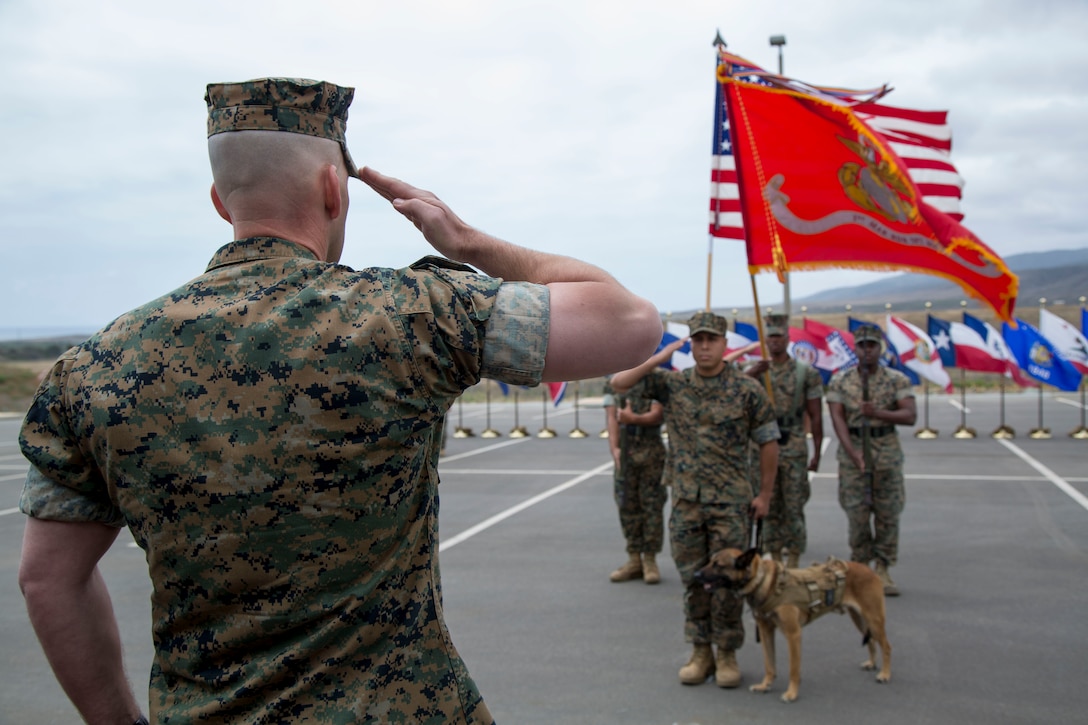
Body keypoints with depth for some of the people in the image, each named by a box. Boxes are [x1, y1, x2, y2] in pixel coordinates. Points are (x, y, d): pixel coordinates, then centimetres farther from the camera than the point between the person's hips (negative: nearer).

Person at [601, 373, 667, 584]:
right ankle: (634, 560, 15)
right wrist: (614, 448, -11)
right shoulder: (613, 384, 11)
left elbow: (657, 415, -10)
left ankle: (650, 560, 8)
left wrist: (634, 418, -30)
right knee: (627, 507, 6)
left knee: (652, 505, -1)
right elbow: (611, 417, 2)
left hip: (651, 452, -3)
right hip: (625, 453, 3)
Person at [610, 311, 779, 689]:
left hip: (730, 502, -2)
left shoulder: (746, 389, -5)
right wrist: (658, 359, -15)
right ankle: (701, 652, 23)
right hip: (686, 501, 3)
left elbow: (768, 441, 1)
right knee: (693, 579, 10)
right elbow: (619, 383, -4)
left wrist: (765, 494, 2)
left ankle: (727, 654, 18)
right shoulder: (672, 383, 2)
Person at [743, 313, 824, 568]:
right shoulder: (755, 370, 6)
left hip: (793, 449, -2)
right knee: (769, 506, 8)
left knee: (794, 507, 1)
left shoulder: (806, 373, 0)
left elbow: (816, 416, 0)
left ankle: (794, 560, 11)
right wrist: (751, 373, -25)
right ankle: (774, 559, 18)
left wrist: (817, 453, -4)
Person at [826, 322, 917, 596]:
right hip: (852, 451, -1)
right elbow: (837, 419, -5)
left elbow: (910, 416, -6)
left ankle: (883, 570, 13)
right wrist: (853, 452, -18)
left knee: (888, 513, 3)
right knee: (857, 513, -1)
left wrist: (878, 412, -22)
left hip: (887, 452, 1)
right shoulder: (839, 381, 2)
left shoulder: (897, 380, 3)